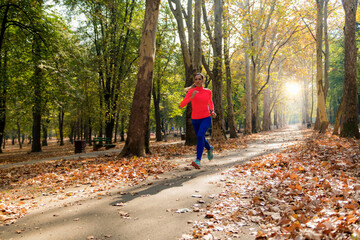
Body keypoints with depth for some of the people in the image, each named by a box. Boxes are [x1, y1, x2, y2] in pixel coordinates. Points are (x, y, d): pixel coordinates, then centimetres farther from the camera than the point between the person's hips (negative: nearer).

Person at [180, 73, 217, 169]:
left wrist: (212, 111, 5)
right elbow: (182, 105, -16)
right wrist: (191, 97, -29)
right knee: (201, 139, 18)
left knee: (200, 136, -26)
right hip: (195, 119, 2)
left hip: (206, 118, -2)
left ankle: (198, 161, -30)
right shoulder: (191, 92, -6)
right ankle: (209, 148, 52)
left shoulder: (208, 91, 1)